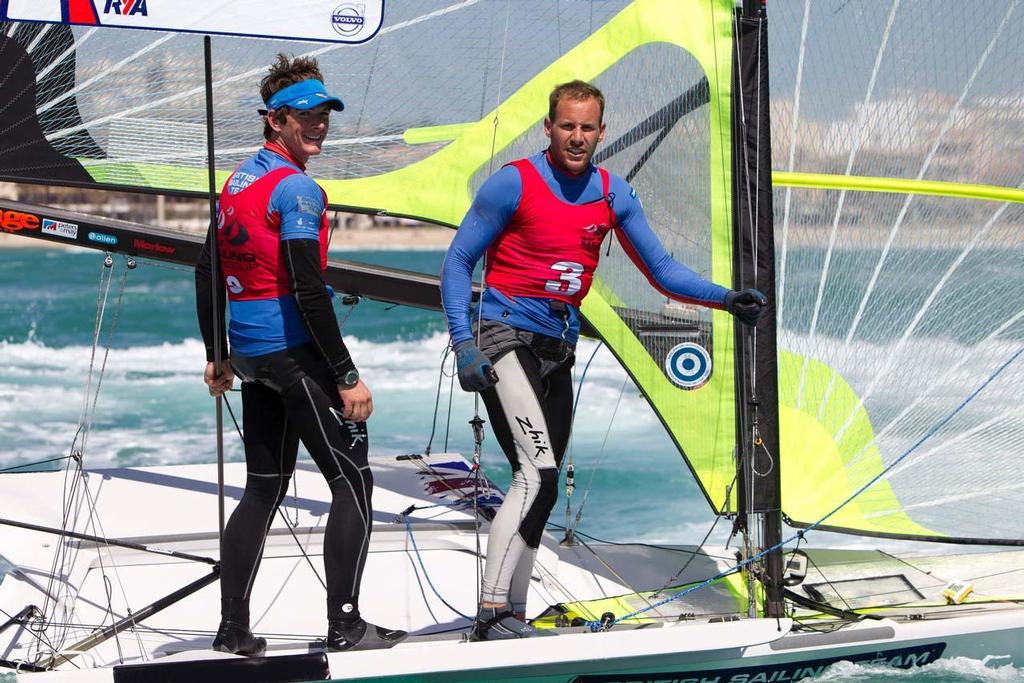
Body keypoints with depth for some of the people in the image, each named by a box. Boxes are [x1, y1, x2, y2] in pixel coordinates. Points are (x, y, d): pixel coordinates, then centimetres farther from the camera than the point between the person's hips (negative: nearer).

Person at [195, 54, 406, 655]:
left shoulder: (237, 183, 13)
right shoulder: (297, 188, -14)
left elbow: (208, 274, 19)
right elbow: (307, 289, -21)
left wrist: (218, 357, 28)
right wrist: (348, 377, -19)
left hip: (250, 354, 9)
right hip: (295, 351, -9)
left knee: (265, 488, 14)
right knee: (353, 482, -3)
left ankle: (234, 629, 13)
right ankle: (345, 625, -6)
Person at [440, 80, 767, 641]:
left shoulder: (611, 192, 9)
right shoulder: (514, 184, -7)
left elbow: (662, 271, 11)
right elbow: (458, 261, -5)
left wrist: (727, 299, -4)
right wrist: (462, 343, -16)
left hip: (558, 348, 7)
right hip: (507, 338, -7)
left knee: (540, 488, 11)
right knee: (538, 475, -22)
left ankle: (511, 619, 21)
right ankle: (491, 613, -23)